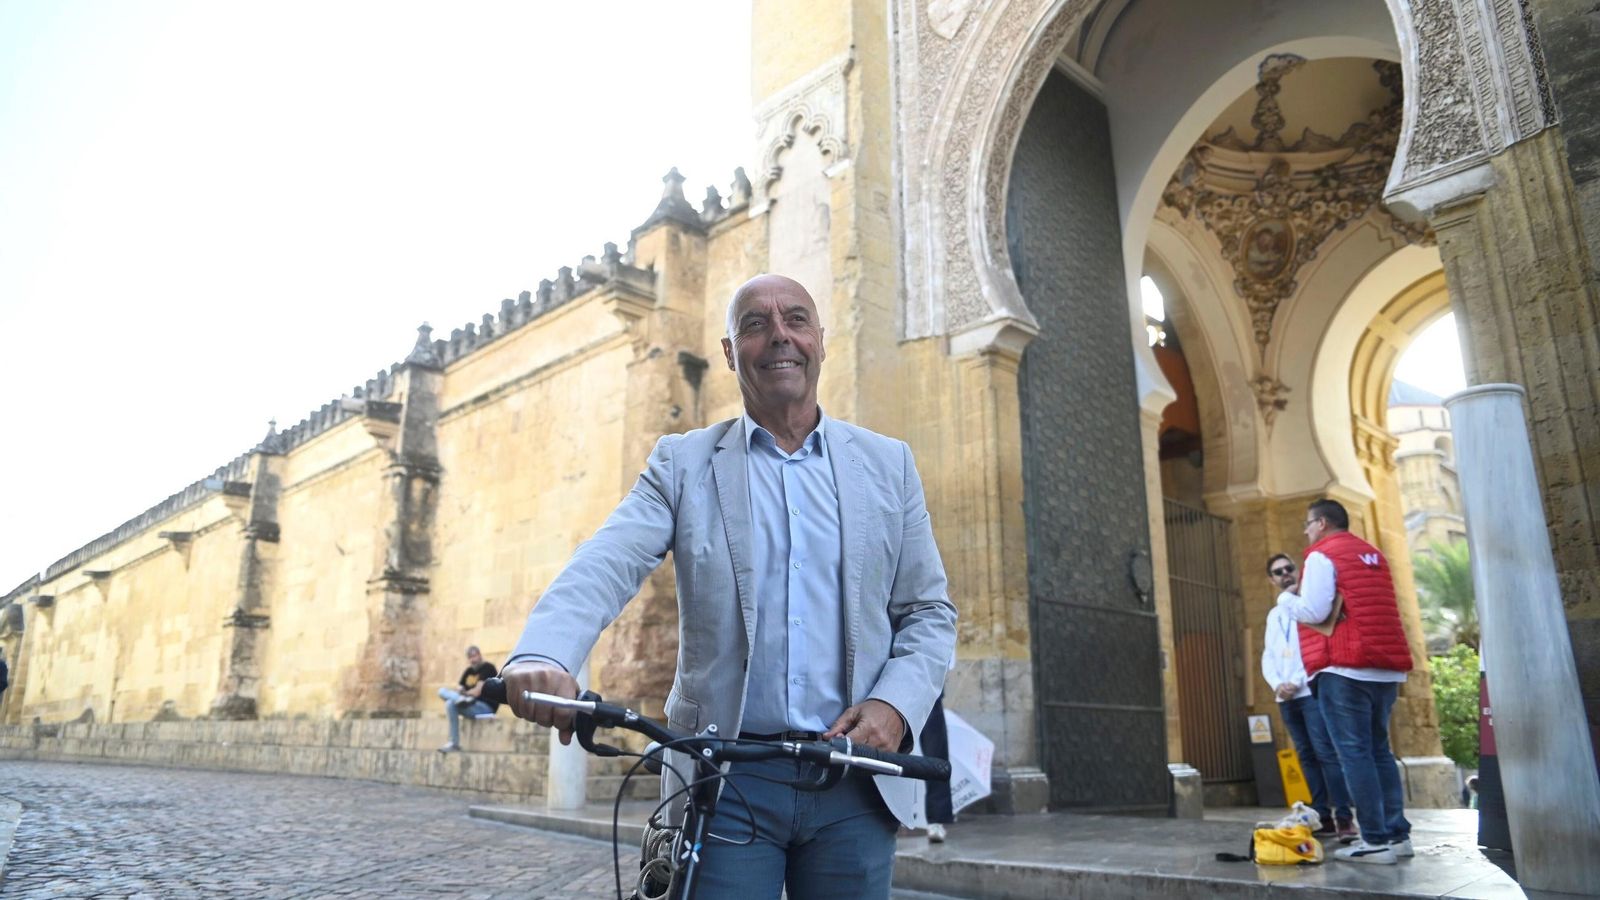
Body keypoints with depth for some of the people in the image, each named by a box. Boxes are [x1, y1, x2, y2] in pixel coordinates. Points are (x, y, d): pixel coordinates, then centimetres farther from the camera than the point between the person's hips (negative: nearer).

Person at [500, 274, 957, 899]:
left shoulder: (888, 464, 8)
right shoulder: (683, 463, 4)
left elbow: (930, 612, 8)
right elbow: (604, 568, -12)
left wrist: (896, 704, -10)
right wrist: (542, 656, -31)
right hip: (726, 781, -1)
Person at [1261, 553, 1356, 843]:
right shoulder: (1273, 615, 22)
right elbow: (1268, 657, 16)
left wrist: (1297, 682, -13)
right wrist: (1277, 684, -4)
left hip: (1312, 689, -6)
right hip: (1285, 696, 6)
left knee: (1325, 752, -13)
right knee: (1307, 756, 5)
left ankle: (1344, 818, -11)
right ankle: (1323, 818, 6)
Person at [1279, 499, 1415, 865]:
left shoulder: (1322, 556, -5)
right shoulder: (1373, 555, 20)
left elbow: (1314, 611, -12)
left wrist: (1286, 599, 4)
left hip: (1345, 669, -8)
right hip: (1385, 667, 8)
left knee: (1354, 752, -5)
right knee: (1379, 749, 14)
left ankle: (1376, 840, -7)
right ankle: (1397, 834, 13)